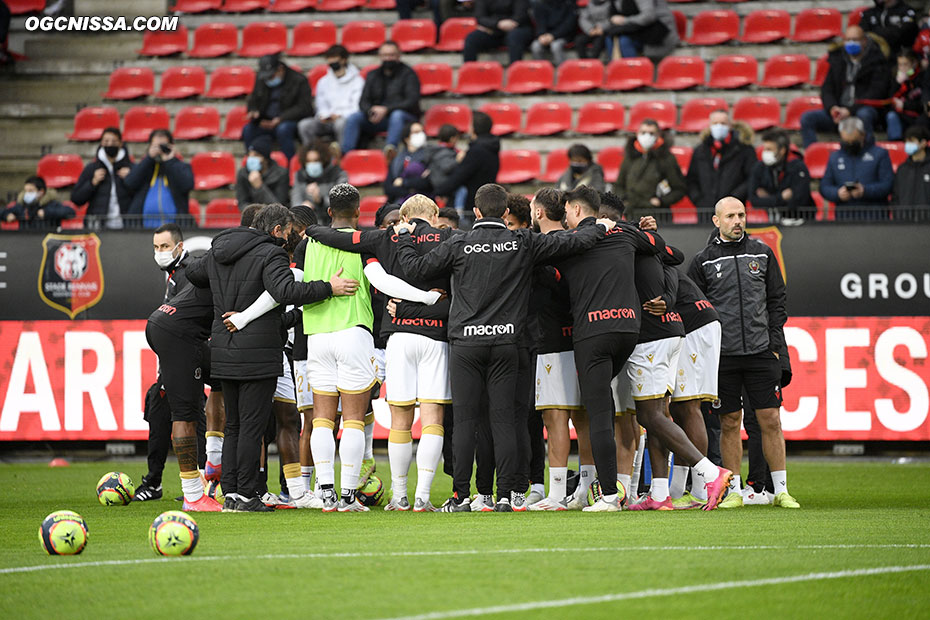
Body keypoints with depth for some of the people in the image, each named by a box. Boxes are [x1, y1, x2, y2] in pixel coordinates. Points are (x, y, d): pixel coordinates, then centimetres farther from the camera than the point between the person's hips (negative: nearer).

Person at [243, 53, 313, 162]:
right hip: (267, 122, 5)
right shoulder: (261, 79, 9)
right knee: (248, 129, -24)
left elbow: (304, 108, -13)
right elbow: (253, 101, 19)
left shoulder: (299, 80, -7)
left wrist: (280, 119, -23)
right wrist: (253, 112, -7)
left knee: (283, 129, -39)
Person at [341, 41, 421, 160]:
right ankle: (344, 153, -32)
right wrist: (370, 111, -15)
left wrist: (386, 110, -21)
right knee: (353, 117, -18)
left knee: (397, 115, -38)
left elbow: (412, 101, -11)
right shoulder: (373, 76, 16)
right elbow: (363, 102, 10)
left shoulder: (408, 74, 1)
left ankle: (391, 147, -60)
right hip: (377, 119, 4)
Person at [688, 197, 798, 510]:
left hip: (761, 352, 1)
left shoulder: (762, 253, 9)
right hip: (723, 354, -1)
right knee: (730, 422, 1)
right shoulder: (703, 261, 4)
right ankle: (734, 491, 8)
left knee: (770, 420, -2)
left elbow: (776, 301, 11)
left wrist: (775, 344, 3)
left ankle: (780, 490, 3)